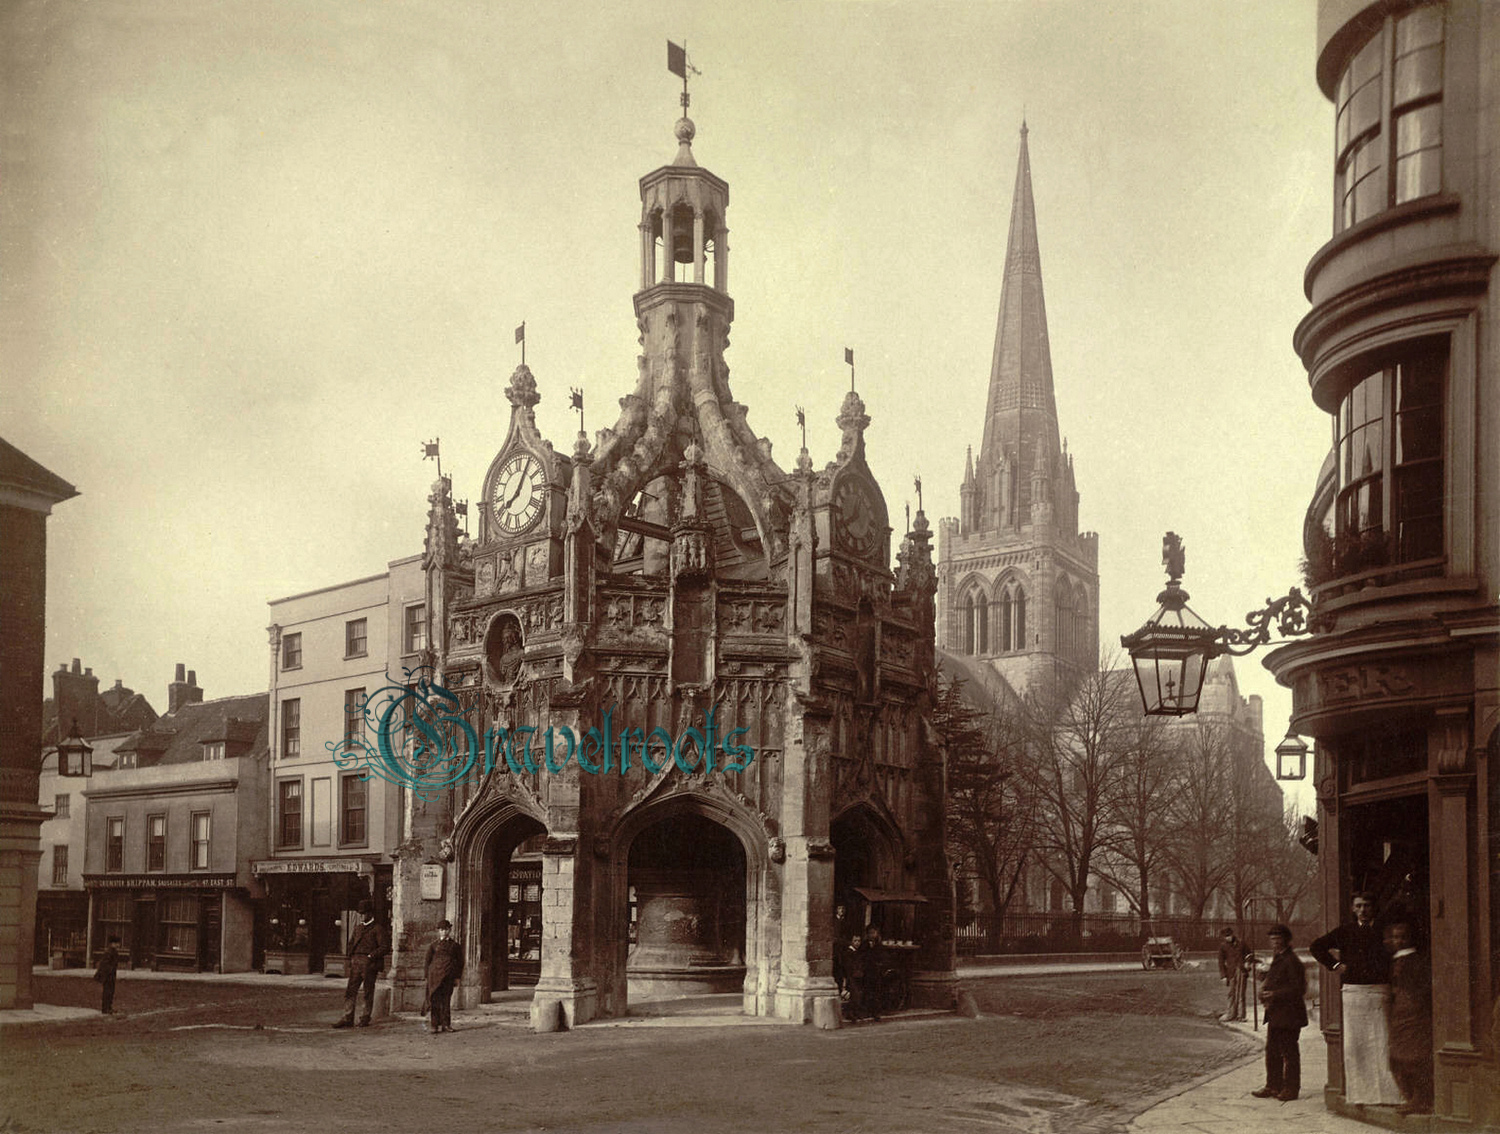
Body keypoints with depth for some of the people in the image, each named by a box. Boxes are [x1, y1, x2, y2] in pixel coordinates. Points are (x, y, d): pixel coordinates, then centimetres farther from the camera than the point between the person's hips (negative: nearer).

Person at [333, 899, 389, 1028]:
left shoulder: (377, 929, -3)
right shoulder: (358, 929, 17)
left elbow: (385, 947, -8)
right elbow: (351, 943, 30)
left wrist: (371, 956, -14)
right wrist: (351, 957, 14)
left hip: (369, 964, -6)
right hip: (356, 964, 6)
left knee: (368, 993, 2)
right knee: (350, 991, -1)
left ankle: (365, 1018, 9)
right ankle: (347, 1018, -2)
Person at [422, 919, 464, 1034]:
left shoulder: (454, 945, 8)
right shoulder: (433, 945, 6)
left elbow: (460, 962, 11)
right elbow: (428, 961, 7)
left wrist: (457, 977, 4)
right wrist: (428, 976, 0)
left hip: (449, 976, 1)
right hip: (435, 975, -1)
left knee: (446, 1000, 3)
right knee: (436, 1000, -4)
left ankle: (446, 1024, 10)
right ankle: (434, 1025, -2)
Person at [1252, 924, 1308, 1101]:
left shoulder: (1291, 961, -15)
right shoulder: (1277, 959, 16)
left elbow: (1298, 988, -20)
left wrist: (1275, 995, -24)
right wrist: (1264, 990, 9)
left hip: (1288, 1016, -10)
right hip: (1275, 1015, 10)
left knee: (1289, 1052, -1)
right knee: (1272, 1051, 14)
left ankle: (1290, 1088, 6)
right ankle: (1273, 1086, 21)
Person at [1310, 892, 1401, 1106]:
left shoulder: (1383, 931, 7)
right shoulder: (1346, 931, 10)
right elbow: (1316, 947, 15)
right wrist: (1335, 965, 7)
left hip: (1379, 990, -1)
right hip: (1353, 990, 1)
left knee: (1382, 1043, -5)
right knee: (1354, 1043, 0)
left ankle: (1386, 1093, -3)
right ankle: (1358, 1093, 4)